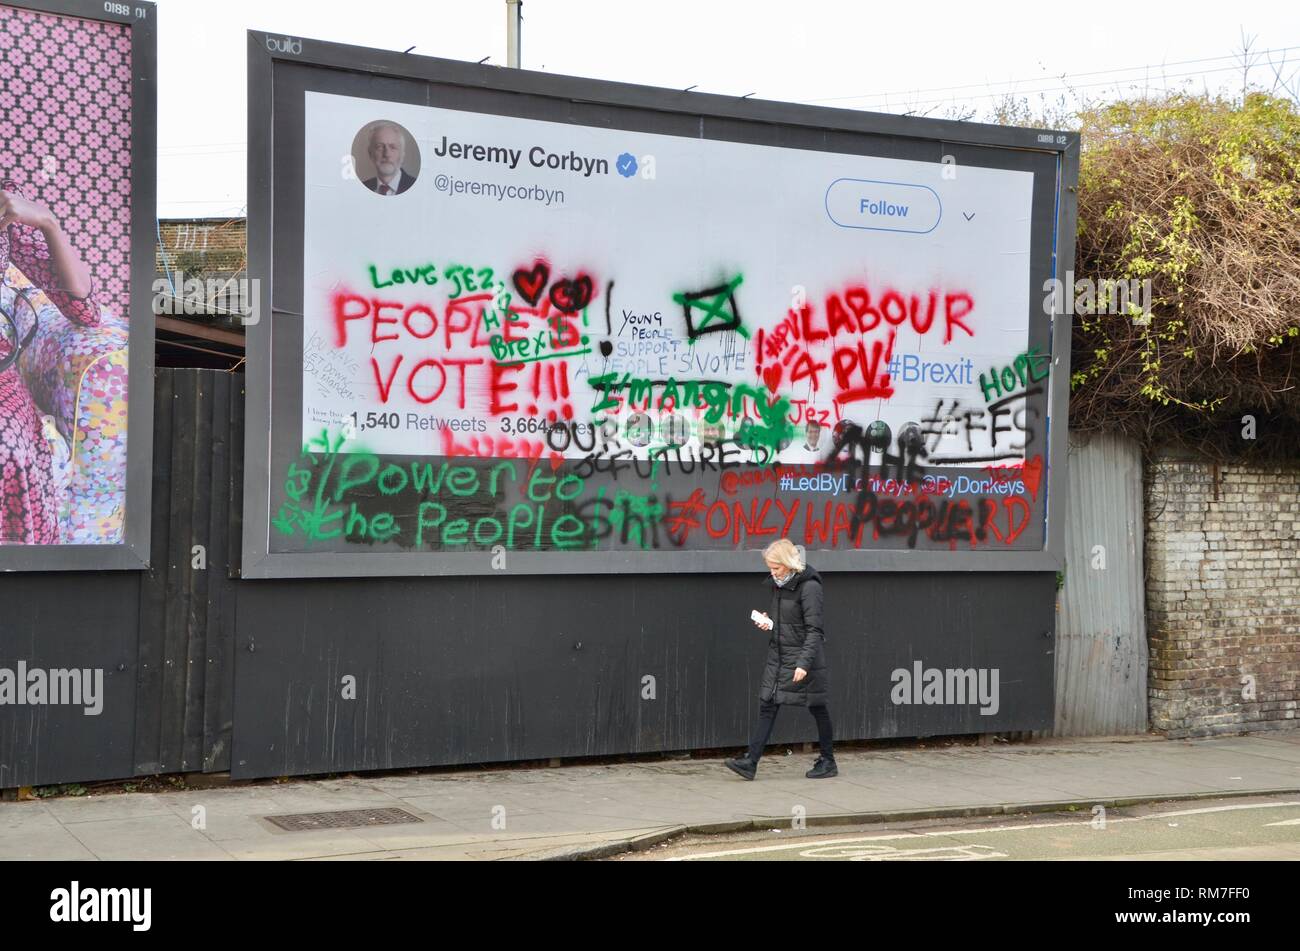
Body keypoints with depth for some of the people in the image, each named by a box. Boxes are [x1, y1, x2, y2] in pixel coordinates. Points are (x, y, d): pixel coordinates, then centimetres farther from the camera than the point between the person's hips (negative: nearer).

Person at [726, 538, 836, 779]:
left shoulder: (809, 586, -17)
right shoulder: (777, 583, 8)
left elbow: (814, 629, -19)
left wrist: (804, 663, -25)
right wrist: (767, 621, 2)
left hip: (803, 655, -8)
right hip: (778, 653, 8)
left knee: (817, 708, 6)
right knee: (767, 705, 1)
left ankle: (828, 762, 20)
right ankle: (750, 762, -3)